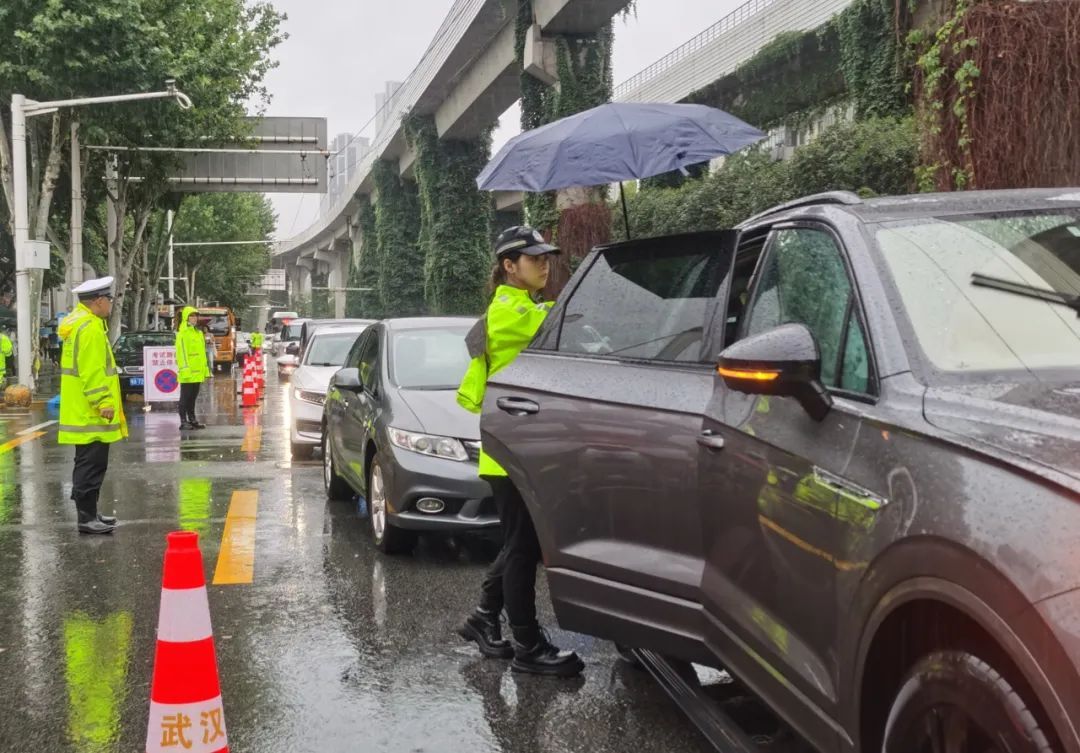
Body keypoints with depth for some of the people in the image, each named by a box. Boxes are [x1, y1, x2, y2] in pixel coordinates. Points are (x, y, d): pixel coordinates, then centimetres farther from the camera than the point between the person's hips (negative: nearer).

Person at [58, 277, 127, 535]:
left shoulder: (79, 322, 17)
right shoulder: (90, 327, -17)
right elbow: (92, 371, -23)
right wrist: (103, 402, -21)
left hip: (83, 412, 11)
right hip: (91, 413, -11)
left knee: (89, 463, 17)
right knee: (91, 464, -7)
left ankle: (89, 512, 25)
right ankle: (87, 518, -5)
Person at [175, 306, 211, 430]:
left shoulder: (198, 332, 17)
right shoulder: (182, 333, -9)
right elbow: (181, 353, -16)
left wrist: (205, 369, 18)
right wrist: (185, 369, -22)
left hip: (197, 372, 8)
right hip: (187, 373, -8)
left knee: (193, 397, 15)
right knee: (185, 397, -3)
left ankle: (192, 420, 22)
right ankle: (183, 422, -1)